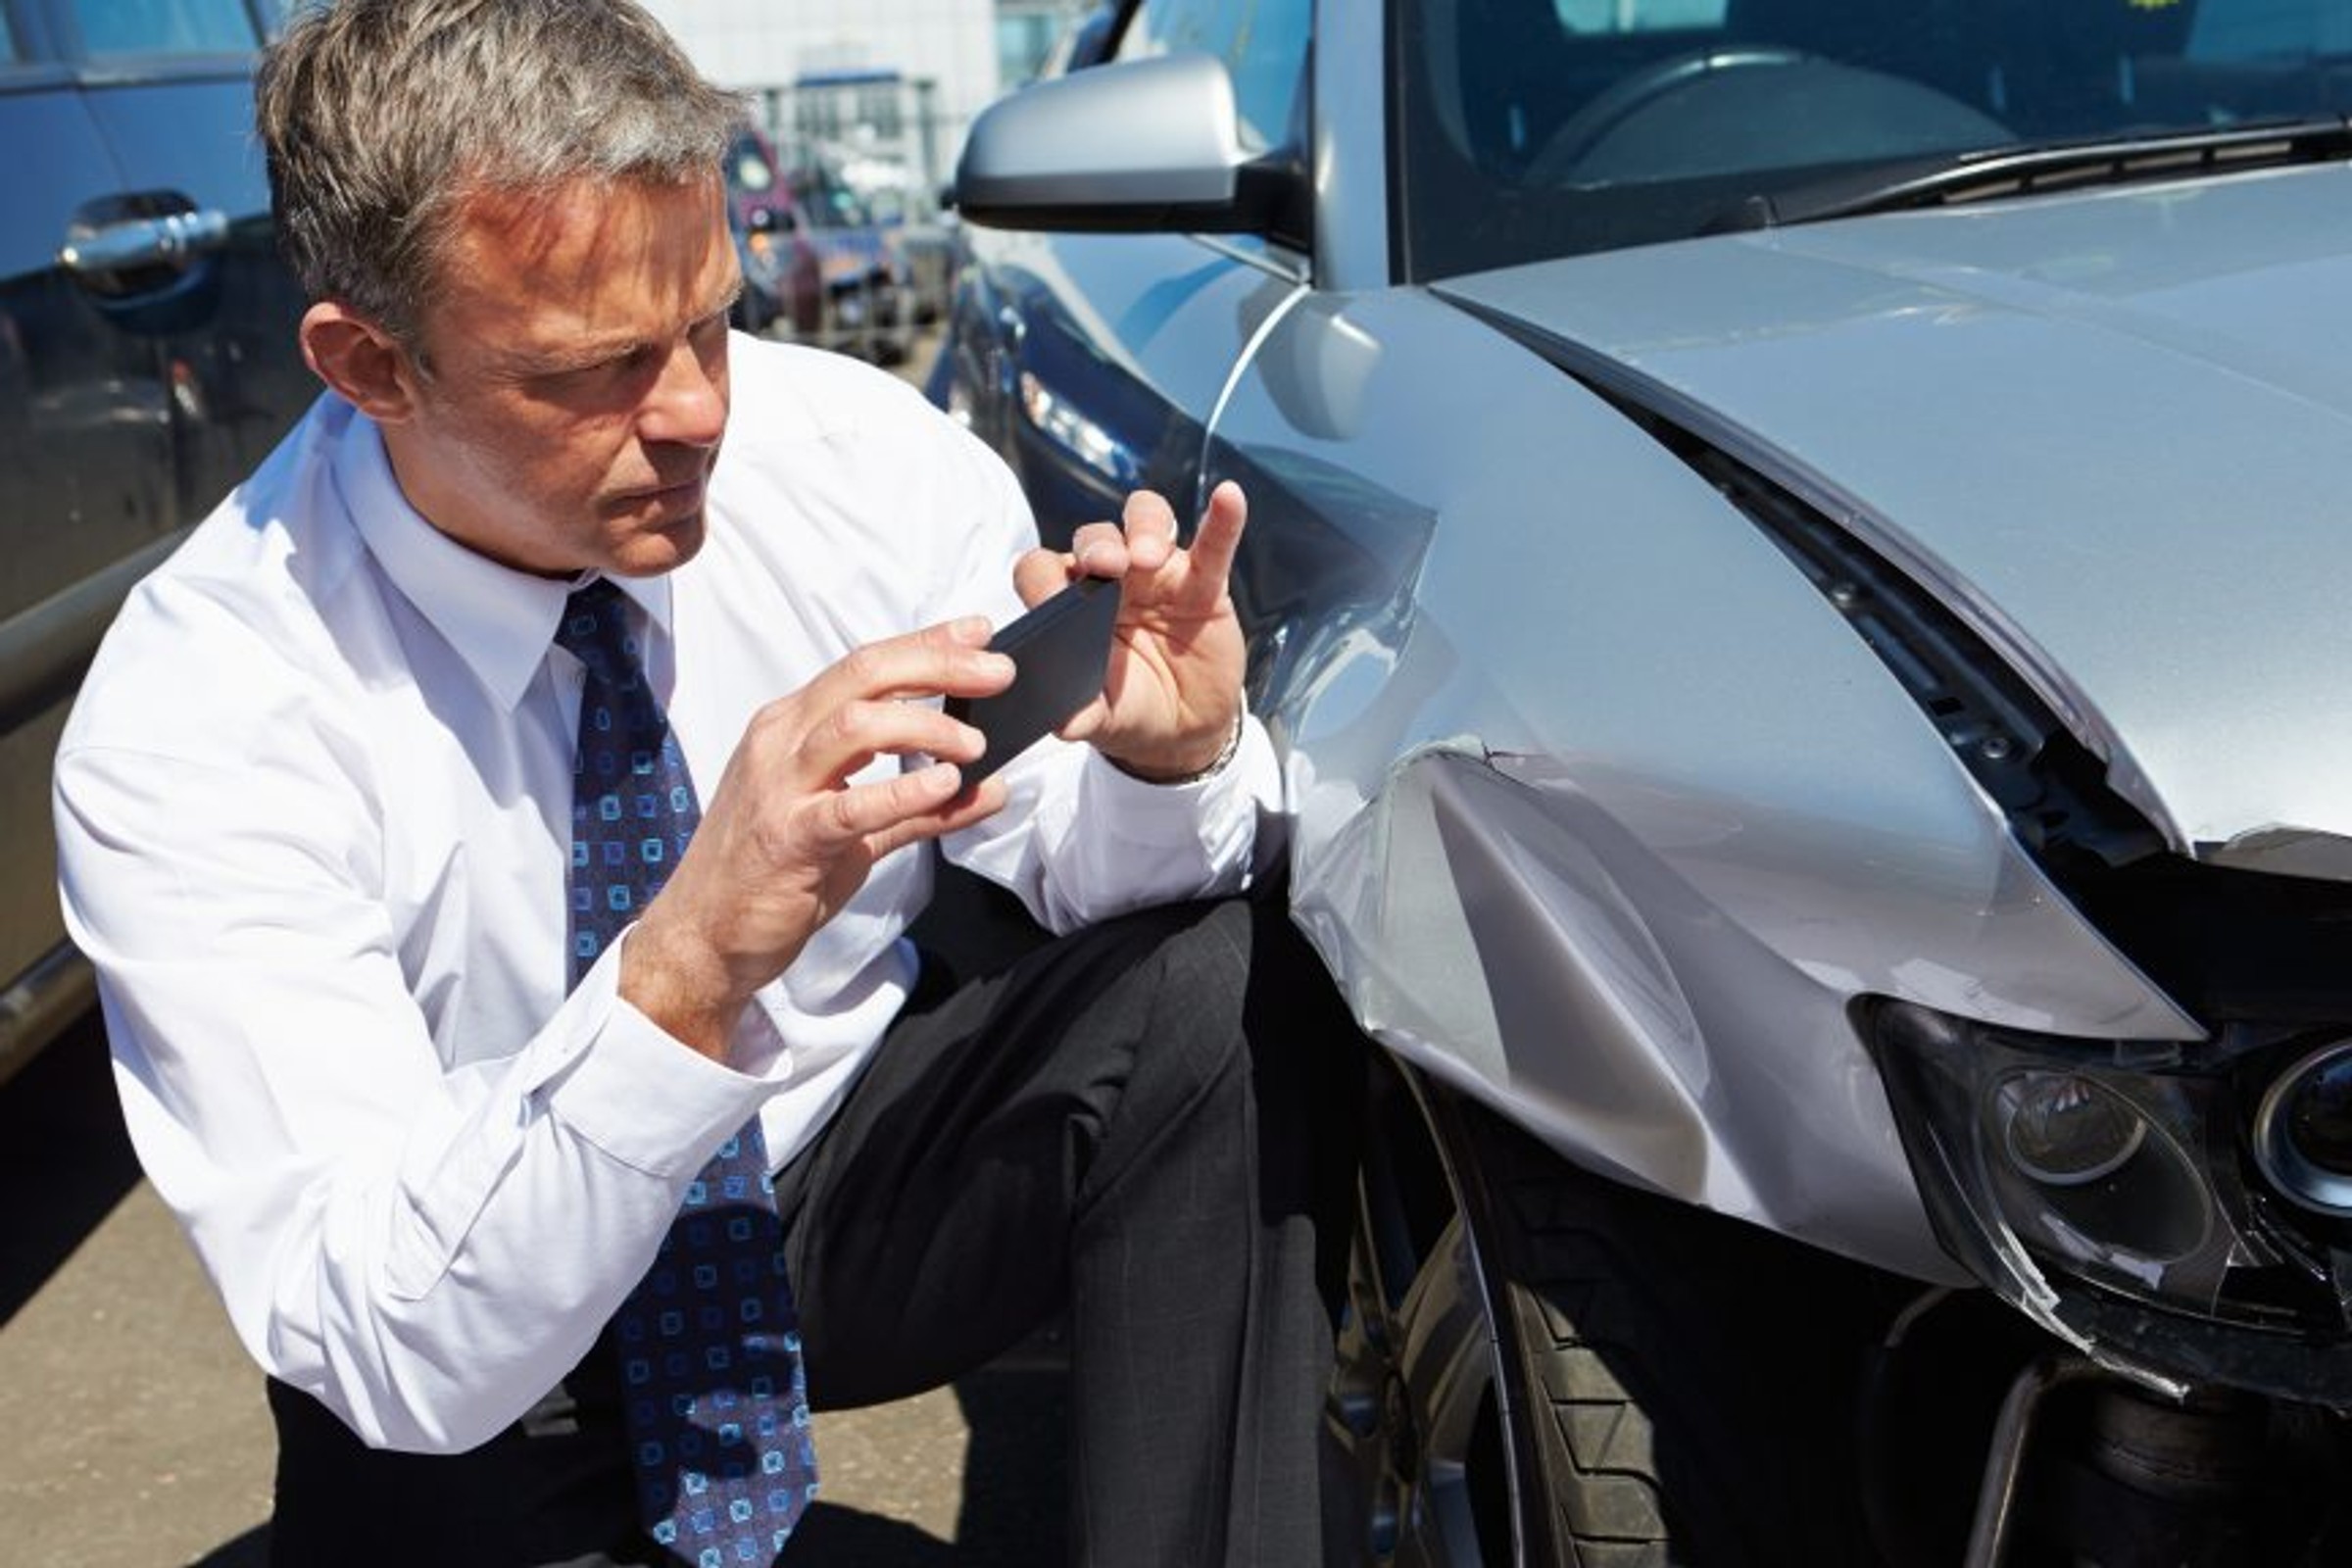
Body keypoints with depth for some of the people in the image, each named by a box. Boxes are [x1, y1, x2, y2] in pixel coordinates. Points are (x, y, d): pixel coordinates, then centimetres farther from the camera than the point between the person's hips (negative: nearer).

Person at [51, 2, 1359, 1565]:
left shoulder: (867, 452, -16)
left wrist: (1173, 760, -29)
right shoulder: (183, 732, -24)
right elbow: (392, 1359, -27)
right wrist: (688, 969, -43)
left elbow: (1072, 853, -5)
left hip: (858, 1168, 1)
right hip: (477, 1381, 0)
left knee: (1224, 977, -22)